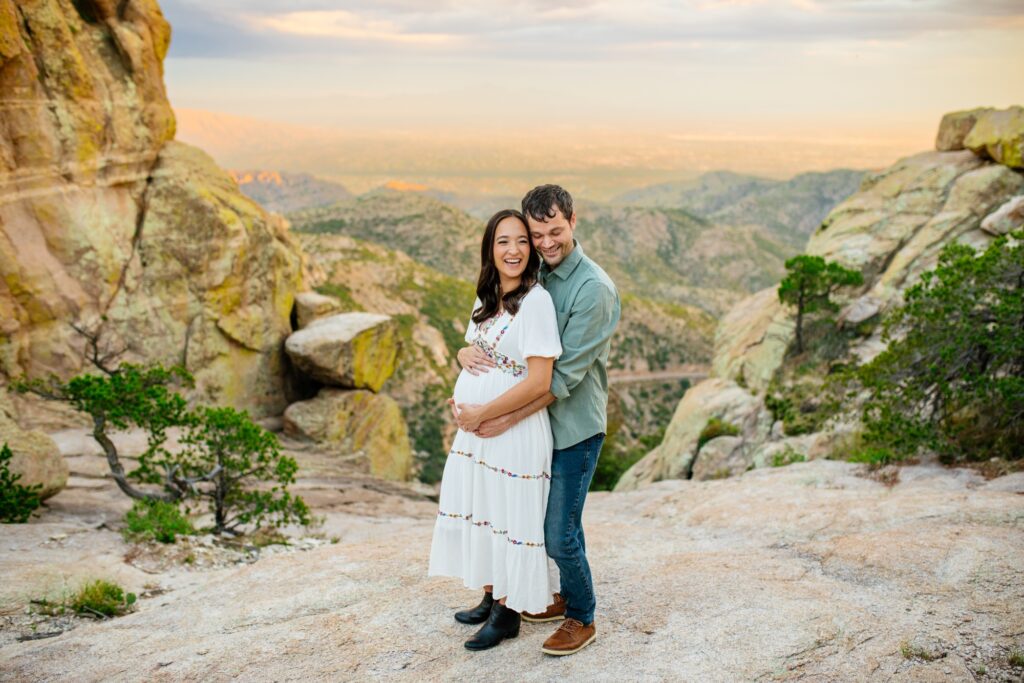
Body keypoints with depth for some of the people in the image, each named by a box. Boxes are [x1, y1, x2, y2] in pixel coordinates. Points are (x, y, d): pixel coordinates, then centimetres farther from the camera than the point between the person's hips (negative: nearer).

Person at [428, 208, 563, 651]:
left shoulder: (536, 301, -17)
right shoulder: (486, 300, 8)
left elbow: (539, 382, -22)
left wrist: (482, 413, -15)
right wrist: (463, 405, 4)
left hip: (515, 432, -8)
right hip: (474, 431, 8)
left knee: (508, 518, 5)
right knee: (480, 514, 18)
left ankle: (508, 614, 21)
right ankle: (490, 598, 35)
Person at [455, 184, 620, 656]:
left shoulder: (594, 288, -20)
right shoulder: (533, 276, 4)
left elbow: (565, 376, -22)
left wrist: (506, 419, -21)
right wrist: (466, 351, -14)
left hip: (575, 426, -7)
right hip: (540, 421, 7)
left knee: (559, 534, -1)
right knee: (552, 522, 20)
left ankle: (582, 619, 21)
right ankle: (569, 597, 40)